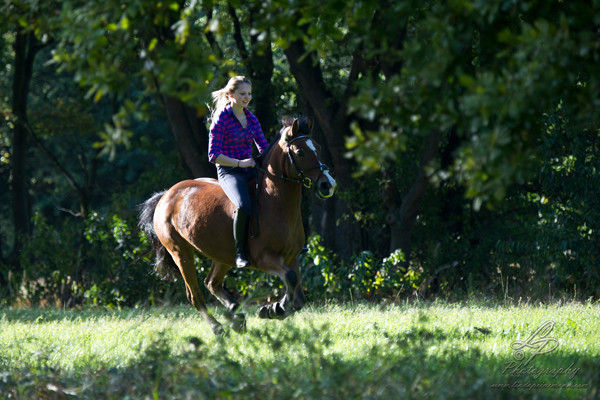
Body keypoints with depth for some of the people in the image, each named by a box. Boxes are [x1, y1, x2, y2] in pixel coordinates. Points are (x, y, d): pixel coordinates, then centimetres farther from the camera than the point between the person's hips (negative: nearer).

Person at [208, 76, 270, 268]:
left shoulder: (251, 119, 12)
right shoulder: (221, 119, -8)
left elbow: (264, 147, 16)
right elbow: (213, 155, -11)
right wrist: (239, 163, -21)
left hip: (249, 170, 7)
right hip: (228, 172, -7)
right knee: (244, 205, -35)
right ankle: (240, 252, -20)